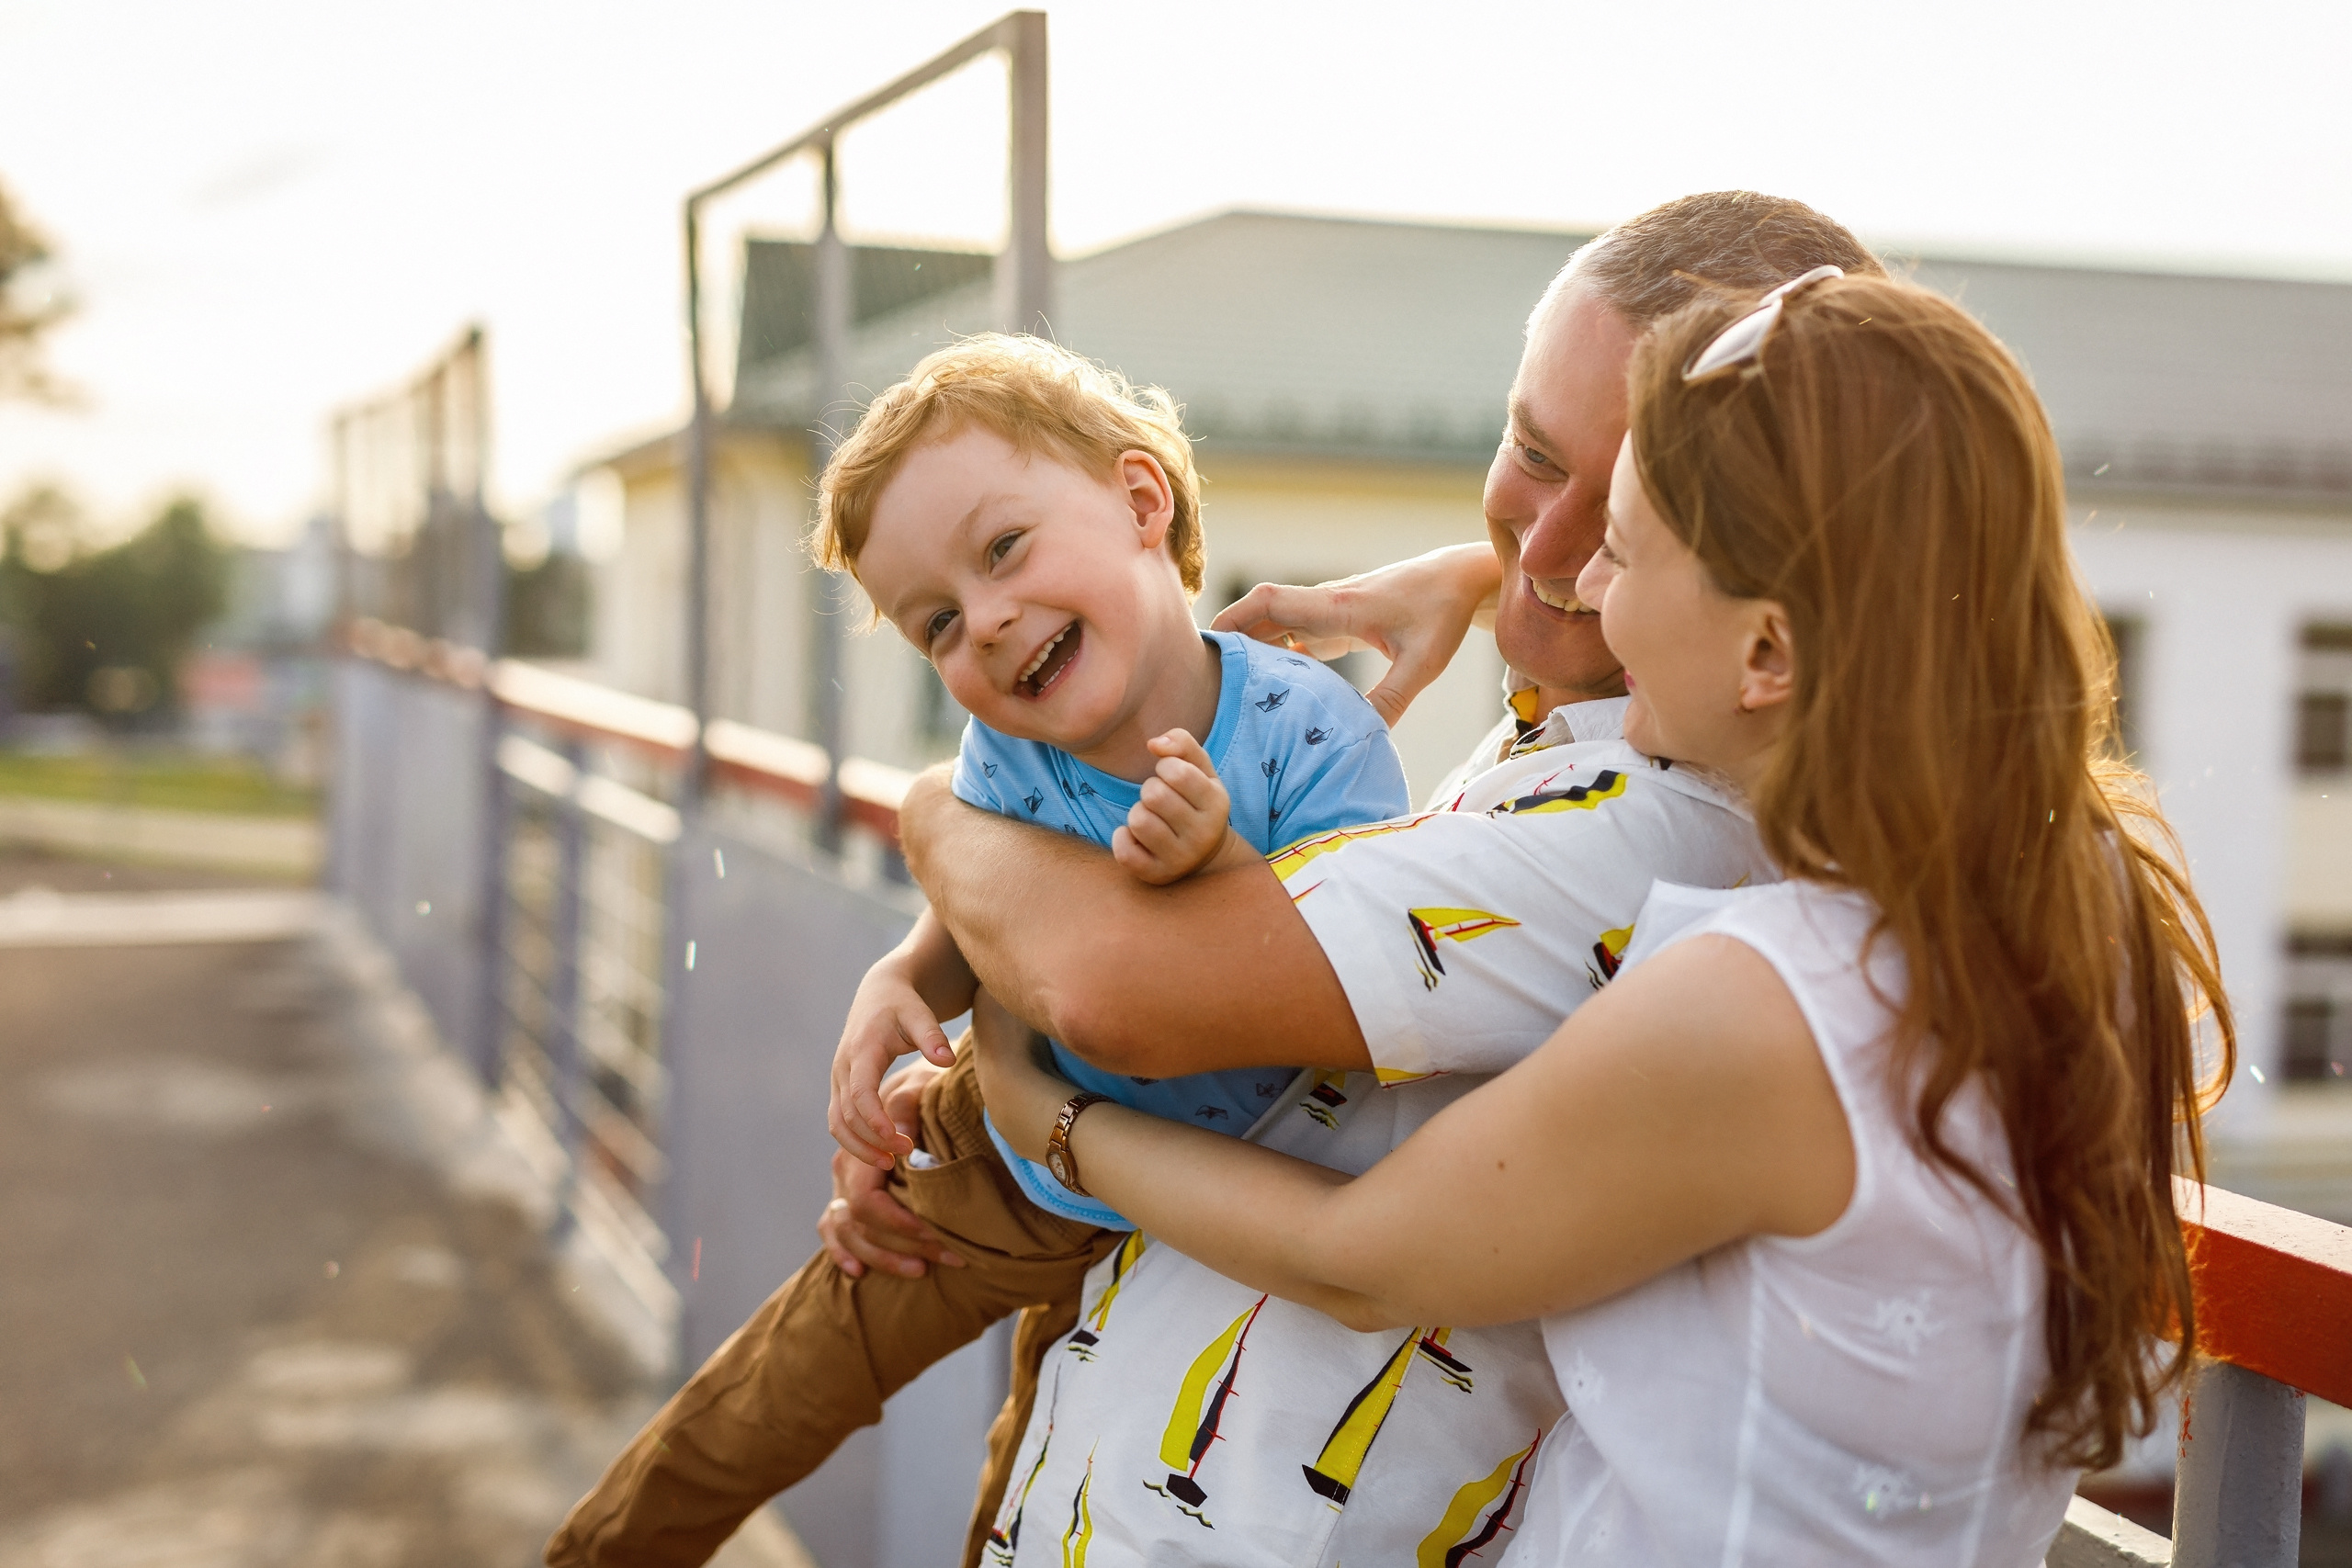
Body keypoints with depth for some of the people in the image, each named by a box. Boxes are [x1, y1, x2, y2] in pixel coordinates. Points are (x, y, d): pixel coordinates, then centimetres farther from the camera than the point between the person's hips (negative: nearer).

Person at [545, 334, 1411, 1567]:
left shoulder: (1313, 736, -29)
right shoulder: (1007, 755, -19)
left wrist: (1209, 865, -45)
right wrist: (896, 985, -24)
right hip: (996, 1158, 2)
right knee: (772, 1399, 15)